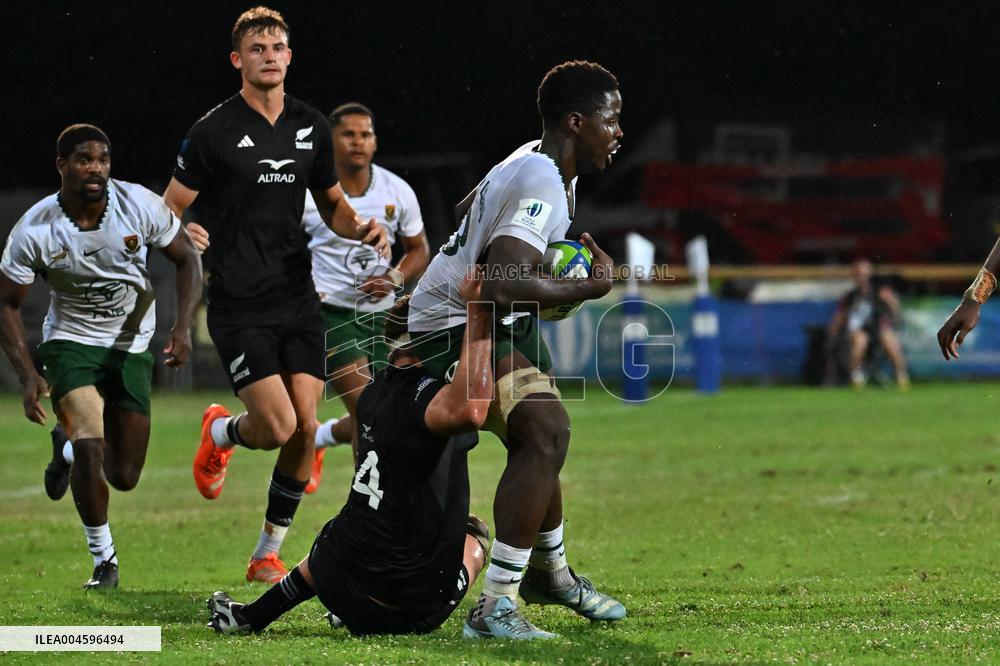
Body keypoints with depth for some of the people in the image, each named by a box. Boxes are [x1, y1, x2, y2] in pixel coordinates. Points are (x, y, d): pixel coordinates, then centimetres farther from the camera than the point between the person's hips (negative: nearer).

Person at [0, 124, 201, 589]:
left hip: (132, 345, 2)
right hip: (71, 341, -2)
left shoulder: (139, 206, -17)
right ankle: (103, 559, -4)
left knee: (124, 478, 3)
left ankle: (69, 446, 39)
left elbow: (186, 259, -3)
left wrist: (183, 325, -18)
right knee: (90, 447, -24)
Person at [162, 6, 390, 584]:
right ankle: (220, 433, 23)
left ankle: (268, 556, 13)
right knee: (278, 426, -15)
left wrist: (361, 228, 0)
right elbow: (170, 211, -3)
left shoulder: (312, 127, 9)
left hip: (299, 299, 5)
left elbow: (332, 203, 21)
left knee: (306, 428, -2)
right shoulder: (214, 131, -7)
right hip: (239, 308, -5)